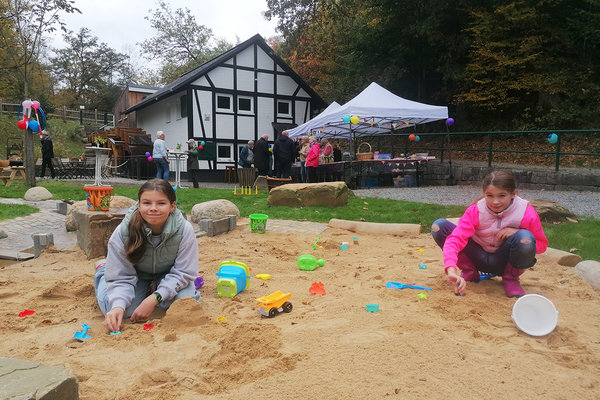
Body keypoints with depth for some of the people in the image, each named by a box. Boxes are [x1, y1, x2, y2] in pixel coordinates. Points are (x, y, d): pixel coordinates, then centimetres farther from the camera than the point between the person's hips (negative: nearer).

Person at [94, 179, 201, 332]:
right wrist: (118, 305, -41)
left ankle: (156, 290, 11)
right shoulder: (122, 232, -28)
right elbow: (120, 277, -22)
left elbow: (184, 272, -24)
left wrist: (154, 298, -34)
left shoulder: (184, 229, -30)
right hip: (136, 275, 1)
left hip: (168, 276, 0)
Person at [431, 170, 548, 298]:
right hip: (480, 257, 1)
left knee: (525, 238, -36)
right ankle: (469, 272, 1)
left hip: (503, 261, -1)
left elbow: (542, 244, -5)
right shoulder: (475, 211, -19)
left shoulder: (527, 214, -18)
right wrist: (451, 269, -46)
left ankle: (511, 278, -3)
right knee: (439, 226, -19)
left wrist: (517, 232, -25)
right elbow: (455, 239, -30)